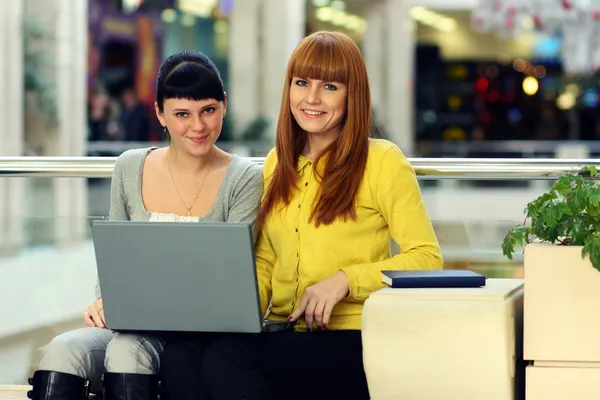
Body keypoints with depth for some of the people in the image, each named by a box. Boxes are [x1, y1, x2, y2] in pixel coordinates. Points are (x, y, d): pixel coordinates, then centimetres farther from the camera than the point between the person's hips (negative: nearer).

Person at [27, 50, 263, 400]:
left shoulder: (245, 180, -1)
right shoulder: (130, 168, 11)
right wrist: (104, 302, -7)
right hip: (130, 327, 3)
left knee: (127, 349, -36)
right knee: (64, 349, -30)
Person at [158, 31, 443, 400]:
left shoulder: (382, 162, 0)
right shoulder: (276, 164, 19)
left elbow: (426, 258, -2)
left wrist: (344, 279, -14)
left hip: (349, 338, -5)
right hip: (282, 333, 5)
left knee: (226, 360, -32)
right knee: (179, 355, -27)